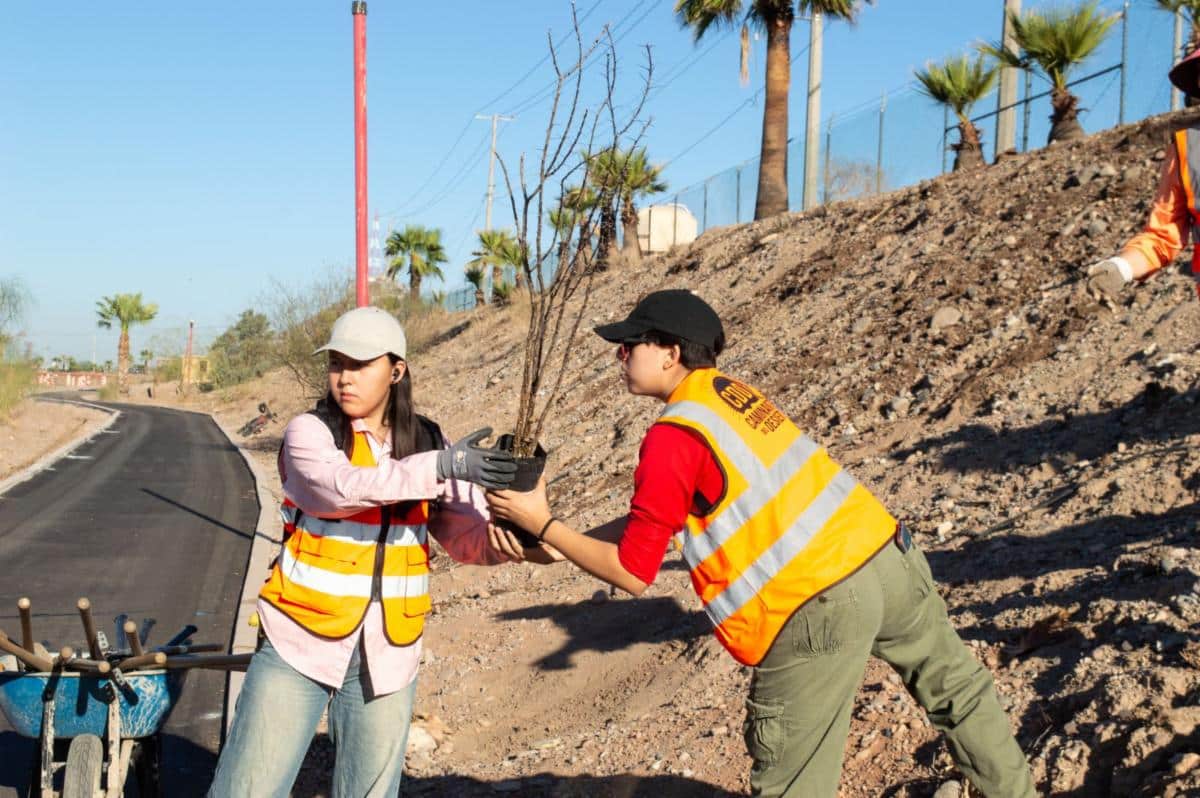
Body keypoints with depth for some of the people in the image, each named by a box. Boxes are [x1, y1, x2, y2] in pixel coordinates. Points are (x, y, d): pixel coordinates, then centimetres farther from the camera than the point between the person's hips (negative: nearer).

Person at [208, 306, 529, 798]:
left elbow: (470, 536, -3)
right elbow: (340, 488, -29)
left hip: (387, 655, 3)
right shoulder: (309, 432, -7)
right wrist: (438, 467, -35)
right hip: (301, 643, -3)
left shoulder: (426, 441, 2)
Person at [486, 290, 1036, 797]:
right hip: (886, 558, 8)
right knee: (958, 693, 29)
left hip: (818, 609, -8)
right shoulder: (729, 393, 13)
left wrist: (543, 524, 4)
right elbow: (651, 524, 17)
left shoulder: (672, 436, -10)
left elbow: (633, 573, -5)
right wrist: (548, 547, 13)